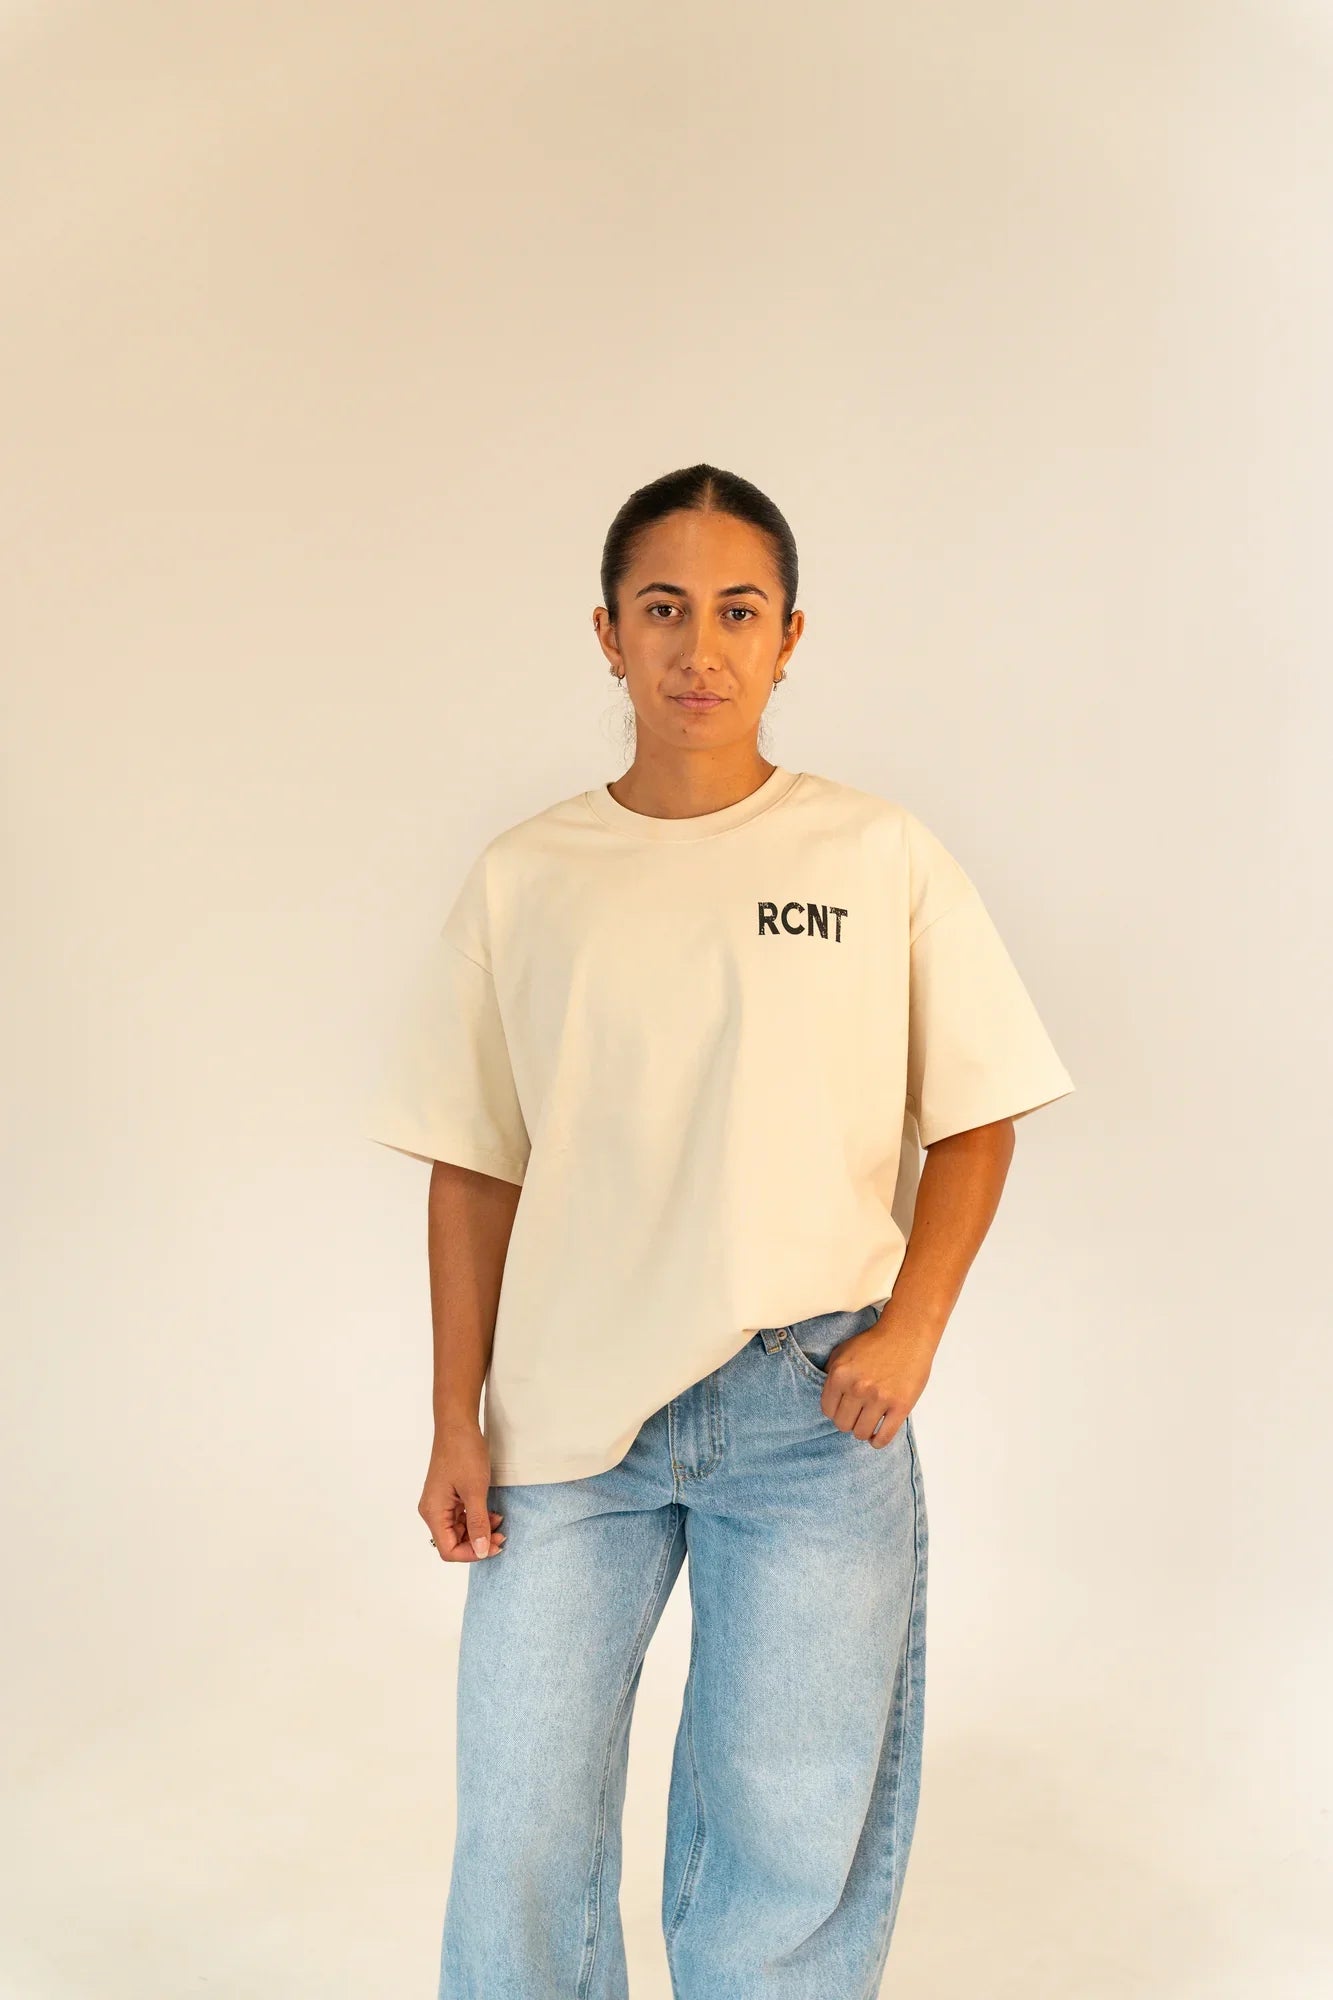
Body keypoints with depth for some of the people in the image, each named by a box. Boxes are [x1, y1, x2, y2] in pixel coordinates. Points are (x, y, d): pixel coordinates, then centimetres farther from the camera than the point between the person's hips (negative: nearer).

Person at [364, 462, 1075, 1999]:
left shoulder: (883, 859, 2)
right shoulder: (522, 881, 5)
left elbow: (975, 1121, 7)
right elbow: (472, 1168, 8)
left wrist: (910, 1324, -7)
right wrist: (457, 1422, 5)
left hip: (810, 1409, -1)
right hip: (565, 1414, 2)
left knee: (787, 1845, 7)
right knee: (520, 1838, 7)